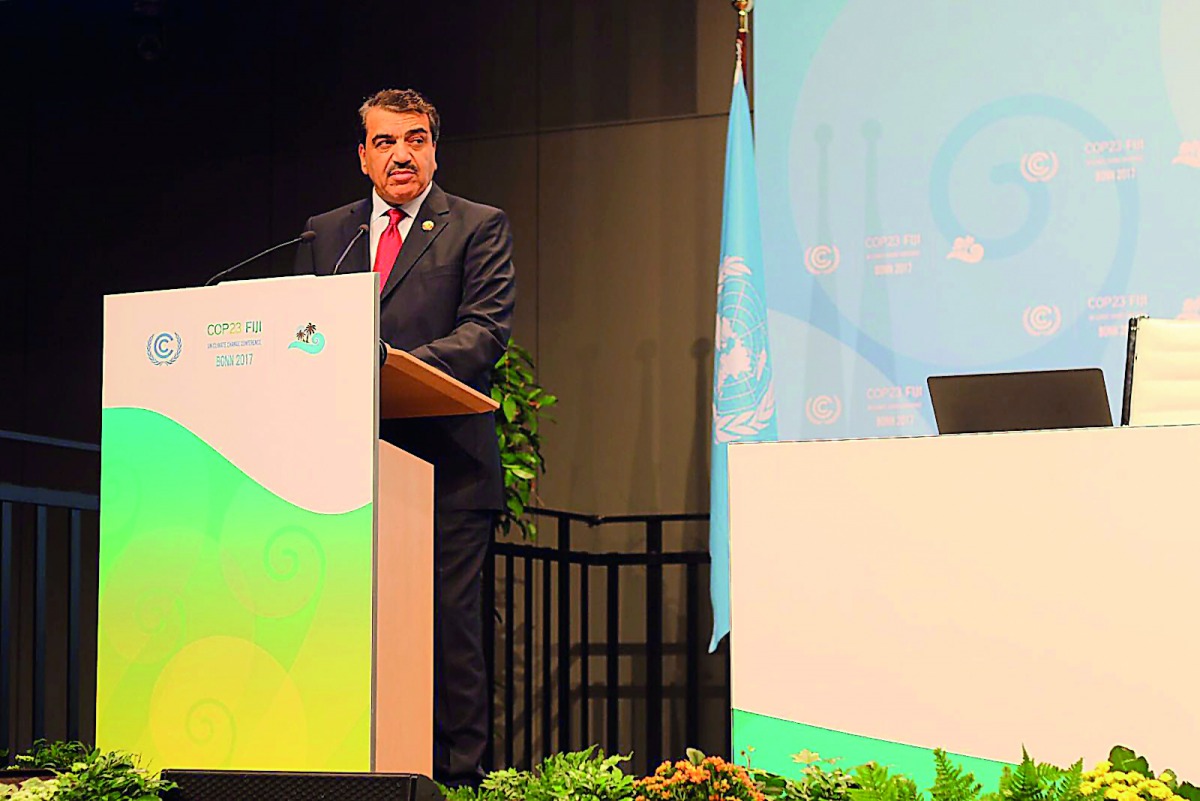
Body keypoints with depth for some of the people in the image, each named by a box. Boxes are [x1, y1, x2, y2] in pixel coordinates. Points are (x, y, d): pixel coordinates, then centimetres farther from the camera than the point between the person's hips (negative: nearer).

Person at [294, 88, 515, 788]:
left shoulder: (479, 227, 6)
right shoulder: (325, 233, 19)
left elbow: (487, 332, -6)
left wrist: (404, 367, -22)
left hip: (447, 463, -4)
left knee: (451, 620, -5)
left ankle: (457, 774, -1)